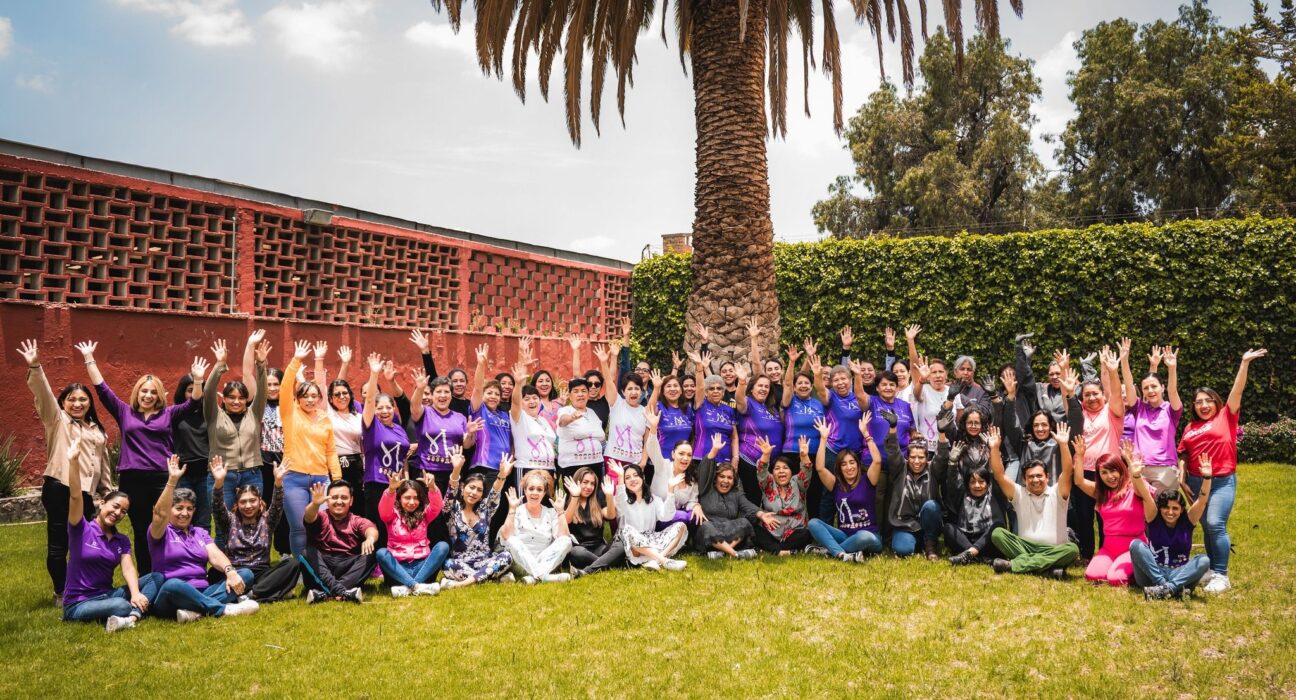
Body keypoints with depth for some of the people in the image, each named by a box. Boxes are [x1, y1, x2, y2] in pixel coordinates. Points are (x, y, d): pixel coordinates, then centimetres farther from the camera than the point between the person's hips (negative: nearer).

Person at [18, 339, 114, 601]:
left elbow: (103, 465, 23)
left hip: (85, 493, 5)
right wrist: (34, 368, -25)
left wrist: (109, 493, 20)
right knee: (58, 545, 0)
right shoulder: (57, 421, 5)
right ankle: (61, 593, 11)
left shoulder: (97, 431, 20)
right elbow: (44, 394, -11)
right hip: (59, 489, -5)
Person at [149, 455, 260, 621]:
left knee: (245, 574, -15)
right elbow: (161, 513, -16)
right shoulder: (161, 533, 6)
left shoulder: (200, 533, 21)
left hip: (203, 594, 6)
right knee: (173, 585, -40)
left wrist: (230, 571, -18)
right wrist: (172, 480, -26)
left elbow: (215, 555, 4)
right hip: (172, 598, -5)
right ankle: (223, 609, -31)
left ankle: (196, 611, -34)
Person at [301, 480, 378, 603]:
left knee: (370, 554, -25)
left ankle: (326, 593, -37)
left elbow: (370, 528, -16)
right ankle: (343, 592, -41)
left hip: (350, 569, 0)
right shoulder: (322, 519, 6)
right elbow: (309, 518, -19)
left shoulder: (357, 521, 7)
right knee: (307, 552, -25)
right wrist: (315, 504, -44)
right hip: (322, 568, 0)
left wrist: (370, 538, -44)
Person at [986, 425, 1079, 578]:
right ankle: (1047, 568, -35)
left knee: (1072, 549, -34)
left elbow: (1067, 472, -10)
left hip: (1053, 551, -1)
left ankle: (1012, 565, -36)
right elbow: (999, 475, -1)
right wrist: (995, 448, -13)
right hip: (1026, 546, 1)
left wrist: (1063, 445, -23)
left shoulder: (1057, 493, 6)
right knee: (997, 533, -23)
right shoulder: (1019, 494, 10)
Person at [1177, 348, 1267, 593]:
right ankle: (1212, 570, 20)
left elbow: (1237, 391, -6)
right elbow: (1183, 454, 14)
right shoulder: (1190, 428, 11)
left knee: (1216, 524, -15)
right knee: (1206, 527, 10)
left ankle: (1222, 575, -9)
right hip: (1196, 482, 5)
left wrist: (1244, 363, -11)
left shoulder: (1226, 417, 3)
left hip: (1223, 481, -4)